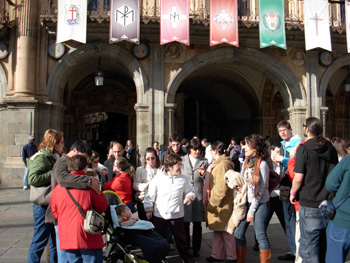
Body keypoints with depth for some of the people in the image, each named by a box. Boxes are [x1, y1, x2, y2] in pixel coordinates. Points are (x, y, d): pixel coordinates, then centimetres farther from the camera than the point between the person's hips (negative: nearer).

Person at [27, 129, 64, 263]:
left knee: (55, 240, 15)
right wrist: (53, 174, -22)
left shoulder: (53, 157, 15)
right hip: (43, 205, -9)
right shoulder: (40, 158, -13)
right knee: (40, 240, 2)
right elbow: (33, 179, -24)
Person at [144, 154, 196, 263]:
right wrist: (148, 210, 1)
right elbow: (150, 195, 0)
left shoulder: (183, 179, -3)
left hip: (177, 215, 0)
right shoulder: (158, 178, -7)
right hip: (159, 214, 0)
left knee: (180, 238, 8)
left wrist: (189, 197, -14)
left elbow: (190, 191, 8)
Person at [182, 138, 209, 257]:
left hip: (199, 195, 0)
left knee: (197, 224, 7)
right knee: (185, 223, 6)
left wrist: (203, 174, -12)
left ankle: (196, 249, 20)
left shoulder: (204, 161, 7)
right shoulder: (182, 160, 6)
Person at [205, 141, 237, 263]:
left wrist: (214, 202, -17)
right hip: (216, 203, 10)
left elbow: (222, 187, -22)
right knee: (218, 230, 15)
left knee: (226, 231, 1)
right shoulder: (217, 164, 15)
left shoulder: (222, 165, -18)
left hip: (222, 205, -10)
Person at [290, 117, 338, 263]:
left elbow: (298, 178, -15)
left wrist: (293, 193, 2)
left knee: (309, 247, 3)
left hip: (310, 204, -6)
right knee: (324, 245, 19)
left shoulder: (303, 149, -13)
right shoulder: (330, 147, 5)